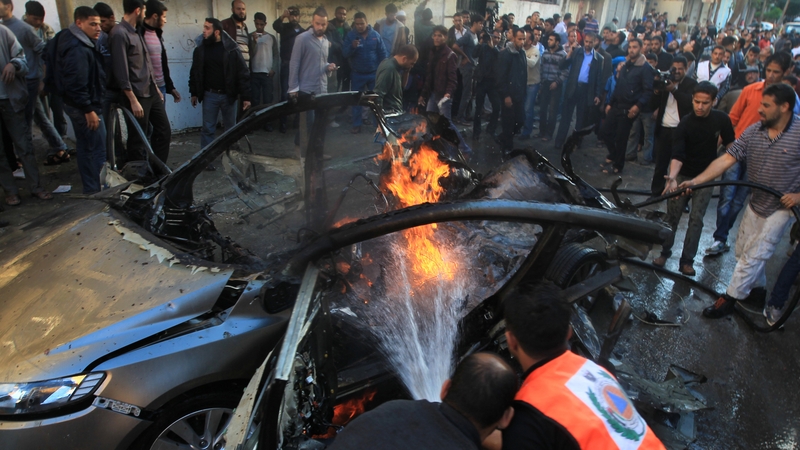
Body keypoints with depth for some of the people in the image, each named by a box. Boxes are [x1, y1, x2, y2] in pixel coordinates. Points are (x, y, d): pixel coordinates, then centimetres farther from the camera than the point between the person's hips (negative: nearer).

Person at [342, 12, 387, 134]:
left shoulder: (375, 35, -3)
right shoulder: (350, 35, -4)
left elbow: (383, 53, 0)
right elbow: (345, 53, -10)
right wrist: (352, 46, -29)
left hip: (374, 73, 0)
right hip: (357, 74, 0)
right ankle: (356, 125, 16)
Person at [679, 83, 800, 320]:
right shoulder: (753, 131, -6)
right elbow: (726, 159, -13)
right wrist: (695, 181, -23)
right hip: (756, 204, 6)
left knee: (753, 256, -4)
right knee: (742, 252, 16)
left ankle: (729, 299, 7)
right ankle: (758, 288, 39)